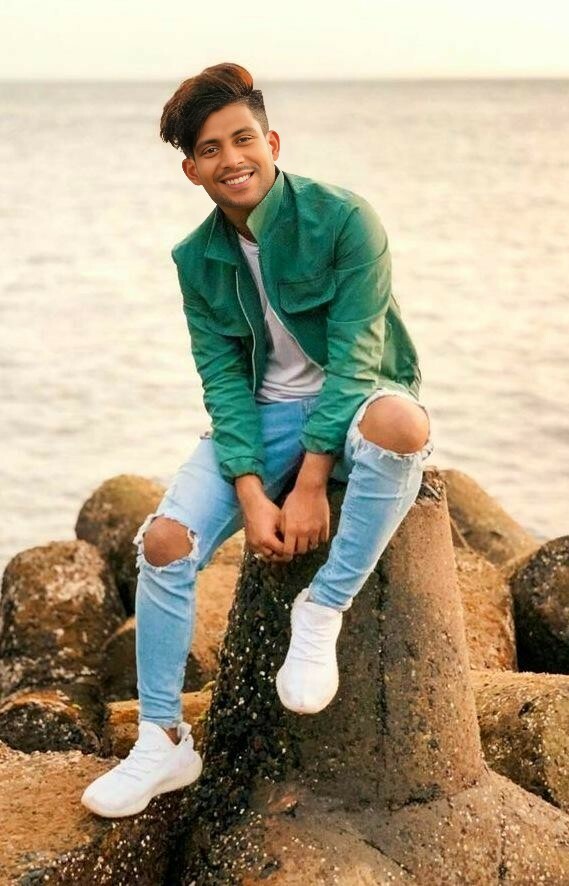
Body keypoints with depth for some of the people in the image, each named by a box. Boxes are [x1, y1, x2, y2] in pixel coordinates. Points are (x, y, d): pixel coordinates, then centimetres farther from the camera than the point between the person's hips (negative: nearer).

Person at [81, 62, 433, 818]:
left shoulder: (343, 220, -16)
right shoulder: (197, 260, -1)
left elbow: (352, 358, -20)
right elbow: (223, 380, -4)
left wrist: (311, 485, -25)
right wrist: (252, 495, -18)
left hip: (352, 404, -4)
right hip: (264, 415, 4)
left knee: (400, 420, -41)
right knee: (166, 541, -17)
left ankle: (323, 609, -21)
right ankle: (164, 741, -1)